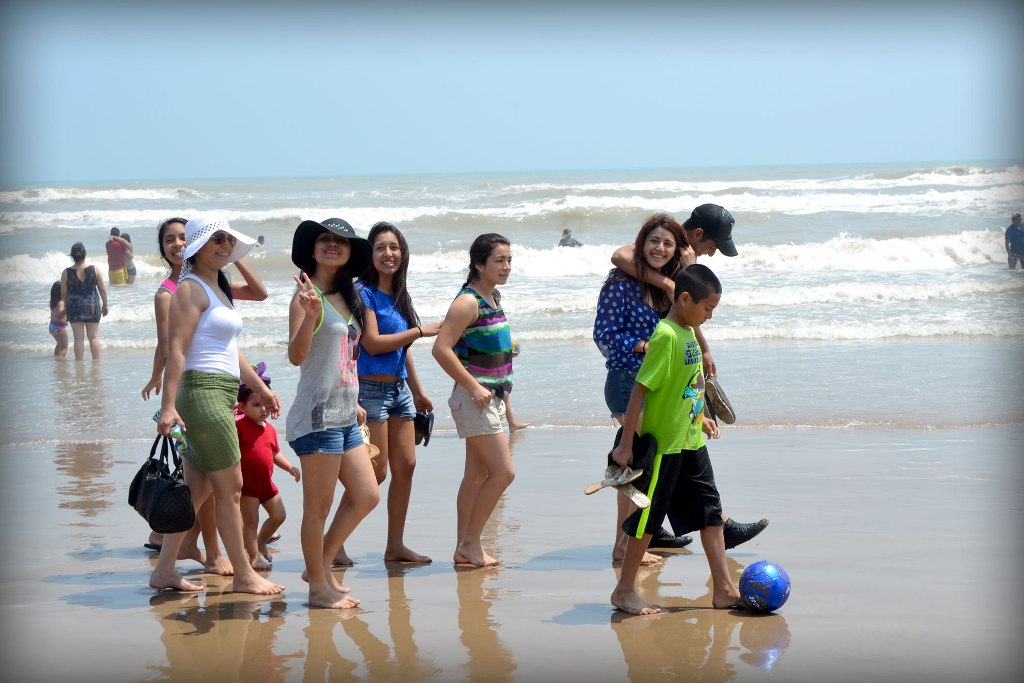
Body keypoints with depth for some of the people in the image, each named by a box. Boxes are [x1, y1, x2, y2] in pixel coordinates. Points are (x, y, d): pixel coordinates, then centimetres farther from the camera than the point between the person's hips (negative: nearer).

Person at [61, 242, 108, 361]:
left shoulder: (66, 273, -6)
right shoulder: (94, 270, -5)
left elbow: (63, 294, -1)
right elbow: (102, 290, 1)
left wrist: (64, 308, 11)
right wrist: (105, 305, 13)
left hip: (75, 308, 0)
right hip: (92, 306, 0)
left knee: (78, 338, 4)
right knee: (94, 337, 8)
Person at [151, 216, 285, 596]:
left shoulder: (219, 289, 19)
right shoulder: (190, 289, -10)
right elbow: (176, 349, -18)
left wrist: (260, 387, 28)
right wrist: (168, 405, -25)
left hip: (223, 394, 10)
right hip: (203, 391, -10)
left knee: (198, 489, 10)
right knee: (230, 486, -3)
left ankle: (164, 569, 14)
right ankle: (243, 574, 5)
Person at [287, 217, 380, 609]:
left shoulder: (345, 297, 15)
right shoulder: (309, 294, -11)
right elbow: (296, 356, -21)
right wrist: (308, 318, -38)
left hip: (344, 416, 9)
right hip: (318, 415, -9)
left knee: (366, 496, 10)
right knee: (319, 505, -1)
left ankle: (322, 565, 22)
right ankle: (319, 586, 9)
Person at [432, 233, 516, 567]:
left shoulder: (494, 298, 13)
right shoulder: (468, 302, -16)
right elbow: (441, 349, -22)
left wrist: (499, 389, 15)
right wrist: (473, 387, -20)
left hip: (491, 397, 9)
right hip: (474, 398, -9)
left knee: (478, 475, 10)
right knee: (503, 472, -10)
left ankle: (464, 549, 15)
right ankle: (470, 543, -2)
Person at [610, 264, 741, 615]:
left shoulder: (689, 333, 9)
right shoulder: (666, 336, -19)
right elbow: (640, 389, -21)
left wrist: (700, 417, 23)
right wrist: (626, 443, -22)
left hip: (691, 442, 9)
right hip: (664, 445, -9)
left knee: (710, 510, 8)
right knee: (649, 515, 1)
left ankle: (723, 589, 12)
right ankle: (625, 590, 13)